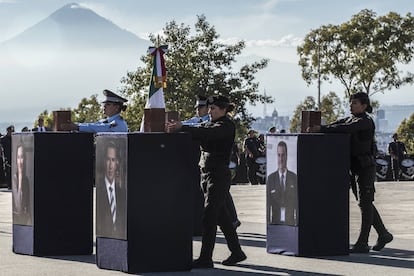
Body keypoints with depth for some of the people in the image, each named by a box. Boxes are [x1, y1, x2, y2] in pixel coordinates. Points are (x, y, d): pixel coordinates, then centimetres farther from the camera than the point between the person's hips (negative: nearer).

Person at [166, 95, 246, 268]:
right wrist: (175, 128, -15)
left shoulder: (227, 126, -10)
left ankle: (205, 259, -9)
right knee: (220, 215, 14)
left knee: (209, 217, -10)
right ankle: (236, 252, 23)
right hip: (206, 174, 9)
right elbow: (198, 132, 3)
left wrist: (182, 128, -34)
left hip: (219, 175, -9)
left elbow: (207, 133, -27)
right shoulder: (209, 124, 16)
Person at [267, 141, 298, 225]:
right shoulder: (271, 178, 4)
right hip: (275, 222, 0)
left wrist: (297, 223, -1)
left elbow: (296, 202, 5)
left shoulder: (294, 177, 5)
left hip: (290, 222, 0)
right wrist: (268, 223, -4)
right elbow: (268, 203, 4)